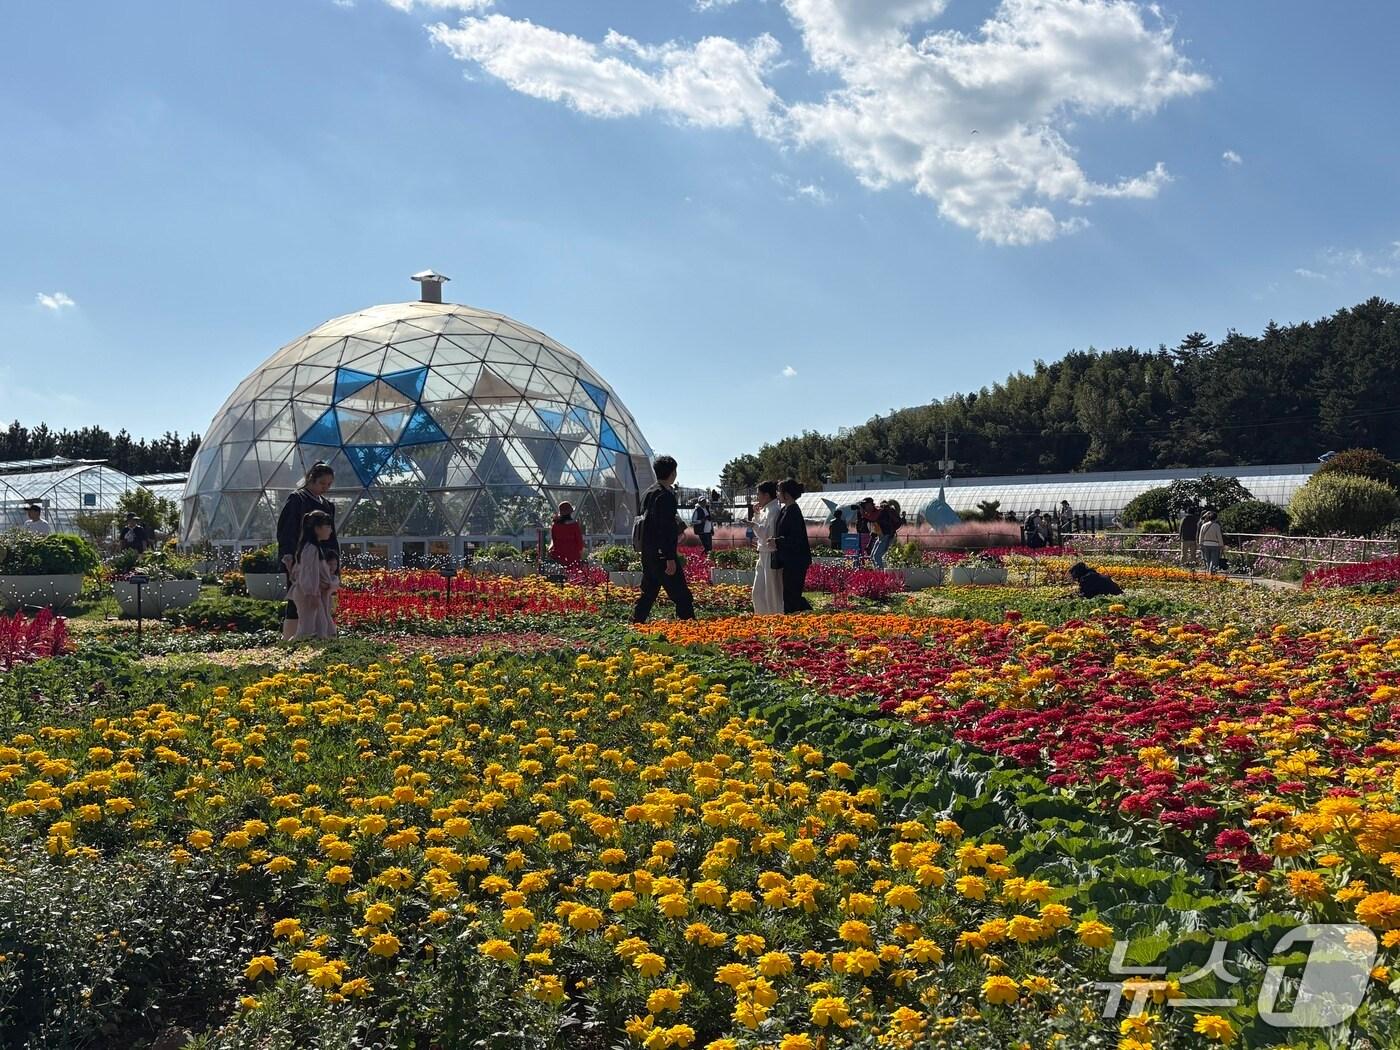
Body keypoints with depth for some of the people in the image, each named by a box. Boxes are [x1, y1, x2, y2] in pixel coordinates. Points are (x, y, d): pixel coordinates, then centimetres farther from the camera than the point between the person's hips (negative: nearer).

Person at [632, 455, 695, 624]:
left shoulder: (649, 493, 14)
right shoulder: (665, 496, -15)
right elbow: (665, 529, -20)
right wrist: (670, 558, -20)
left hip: (648, 553, 9)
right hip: (662, 554, -9)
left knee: (648, 592, 14)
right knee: (682, 596, -6)